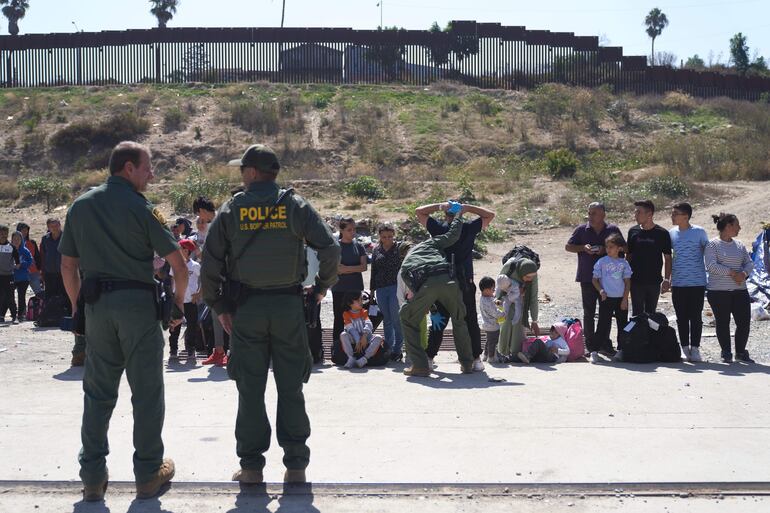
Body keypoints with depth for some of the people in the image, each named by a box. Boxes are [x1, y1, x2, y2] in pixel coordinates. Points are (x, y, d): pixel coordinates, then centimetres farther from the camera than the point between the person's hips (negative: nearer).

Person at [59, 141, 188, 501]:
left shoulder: (81, 206, 9)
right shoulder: (140, 208, -6)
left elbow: (68, 265, 11)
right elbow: (178, 265, -8)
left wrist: (79, 306, 18)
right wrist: (178, 304, 4)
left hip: (96, 305, 5)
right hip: (138, 302, -5)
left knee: (97, 392, 12)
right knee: (146, 391, 5)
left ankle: (92, 477, 14)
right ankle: (148, 474, 12)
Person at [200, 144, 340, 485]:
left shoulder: (231, 209, 1)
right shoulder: (295, 205, 0)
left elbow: (210, 263, -2)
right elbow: (330, 248, -8)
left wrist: (218, 306, 7)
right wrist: (323, 286, 7)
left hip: (246, 307, 0)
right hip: (288, 305, 0)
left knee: (250, 390, 7)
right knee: (290, 388, 7)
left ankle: (251, 466, 12)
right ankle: (295, 465, 11)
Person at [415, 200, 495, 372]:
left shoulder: (438, 228, 1)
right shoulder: (469, 228, 1)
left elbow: (419, 211, 12)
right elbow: (490, 215, 13)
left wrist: (440, 206, 2)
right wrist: (467, 208, 2)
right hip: (466, 283, 0)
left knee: (439, 322, 8)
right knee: (471, 321, 6)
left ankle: (429, 358, 7)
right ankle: (476, 359, 6)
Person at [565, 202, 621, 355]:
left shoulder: (613, 230, 4)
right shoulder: (582, 230, 3)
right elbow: (568, 247, 7)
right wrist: (583, 248, -11)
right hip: (587, 278, 0)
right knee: (588, 313, 3)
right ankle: (590, 344, 10)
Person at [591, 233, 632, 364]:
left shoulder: (624, 263, 2)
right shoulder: (602, 262, -1)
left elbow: (627, 282, 4)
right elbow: (595, 279, 3)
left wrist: (625, 299, -3)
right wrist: (600, 290, -14)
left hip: (621, 299, 2)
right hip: (606, 298, -2)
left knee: (622, 325, 7)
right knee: (603, 325, -4)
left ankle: (621, 350, 18)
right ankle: (594, 351, -3)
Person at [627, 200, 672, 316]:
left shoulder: (662, 233, -4)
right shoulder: (633, 231, 3)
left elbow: (667, 258, 1)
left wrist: (667, 279, -5)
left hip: (654, 281, -1)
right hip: (636, 280, 1)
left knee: (651, 314, 9)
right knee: (637, 314, 3)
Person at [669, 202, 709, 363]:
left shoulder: (699, 232, -4)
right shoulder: (671, 233, 6)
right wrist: (667, 278, 11)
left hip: (697, 282, -3)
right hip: (678, 283, 3)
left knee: (696, 317, 1)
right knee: (681, 318, 6)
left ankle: (695, 349, 10)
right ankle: (685, 348, 15)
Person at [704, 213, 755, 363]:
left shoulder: (739, 245, 13)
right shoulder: (713, 244, -6)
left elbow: (749, 263, 12)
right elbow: (711, 266, -16)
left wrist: (744, 273, -9)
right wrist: (732, 273, -16)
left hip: (740, 290, 5)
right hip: (718, 291, -5)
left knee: (744, 322, 3)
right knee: (723, 323, 2)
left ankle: (741, 352, 21)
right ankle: (726, 353, 15)